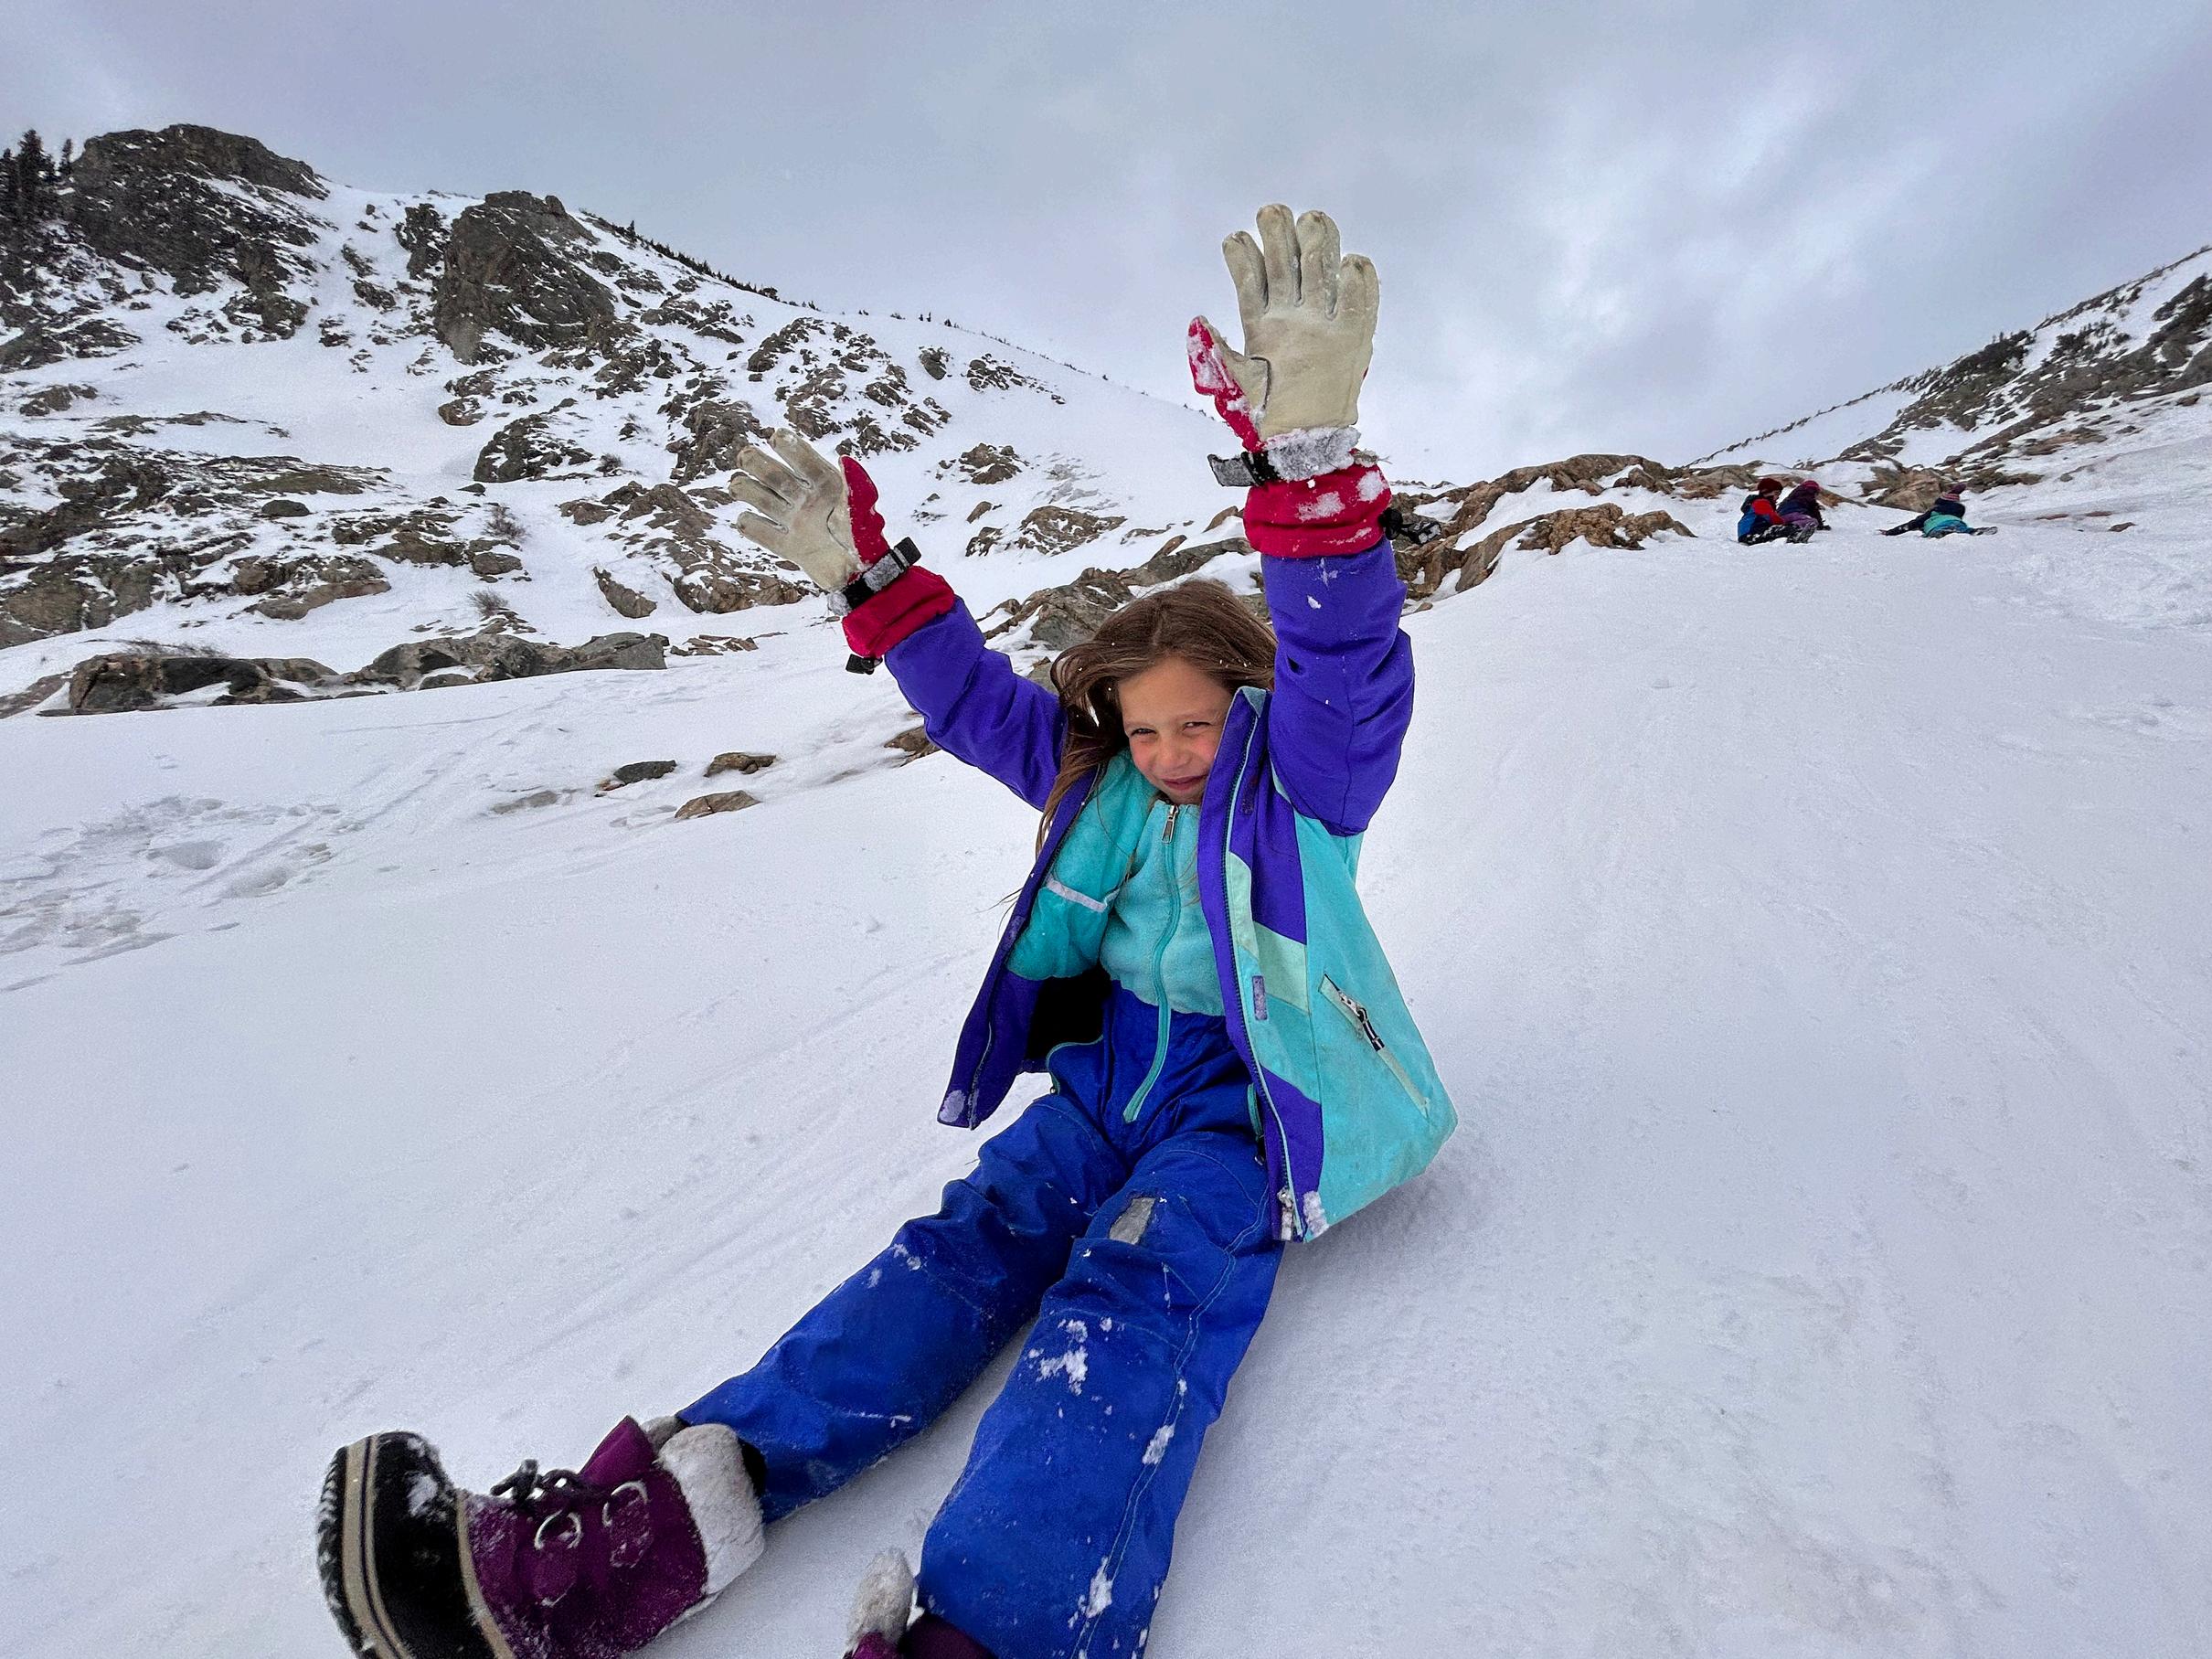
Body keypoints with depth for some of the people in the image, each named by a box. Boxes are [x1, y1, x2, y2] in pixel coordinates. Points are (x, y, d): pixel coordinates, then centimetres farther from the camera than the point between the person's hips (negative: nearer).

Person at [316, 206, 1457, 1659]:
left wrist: (1311, 460, -42)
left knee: (1138, 1286, -31)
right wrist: (867, 580, 2)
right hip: (1111, 1063, 4)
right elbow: (978, 700, 12)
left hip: (1250, 1093, -3)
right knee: (974, 1240, -18)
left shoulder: (1303, 778, -7)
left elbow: (1350, 667, -26)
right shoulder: (1097, 775, 9)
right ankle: (654, 1529, -30)